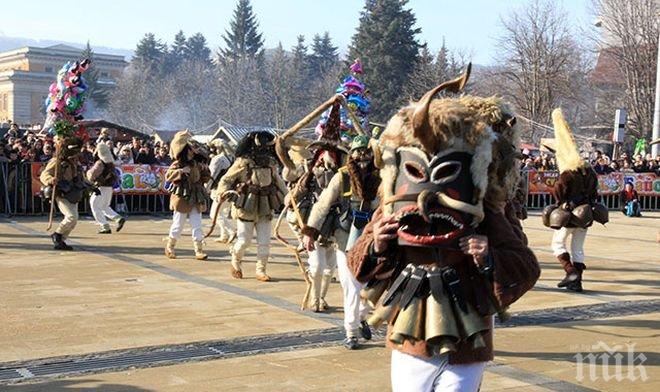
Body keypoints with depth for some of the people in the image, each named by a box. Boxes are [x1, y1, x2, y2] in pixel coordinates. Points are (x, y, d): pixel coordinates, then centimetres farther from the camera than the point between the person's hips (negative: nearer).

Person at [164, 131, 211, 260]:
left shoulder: (197, 163, 7)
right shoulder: (178, 164, -7)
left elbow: (207, 177, 15)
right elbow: (168, 176, -20)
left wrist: (204, 168, -3)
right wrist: (181, 171, -30)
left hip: (196, 199, 4)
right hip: (182, 197, -4)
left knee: (197, 225, 0)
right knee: (178, 224, 4)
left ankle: (199, 251, 3)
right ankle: (169, 248, 21)